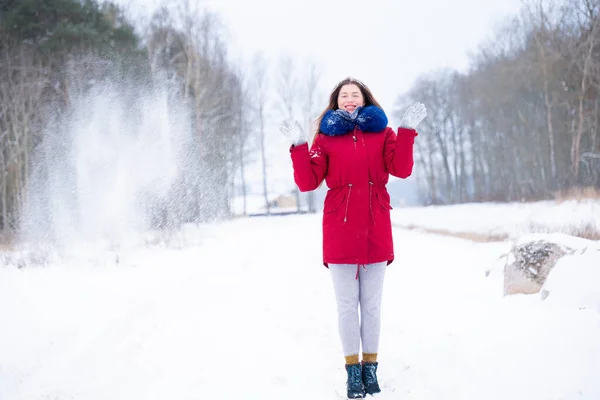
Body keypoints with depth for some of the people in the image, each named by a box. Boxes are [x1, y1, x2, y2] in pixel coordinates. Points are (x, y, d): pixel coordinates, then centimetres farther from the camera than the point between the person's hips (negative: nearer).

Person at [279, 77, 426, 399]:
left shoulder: (381, 133, 9)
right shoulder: (326, 137, 6)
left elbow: (402, 169, -6)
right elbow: (307, 182, -3)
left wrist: (407, 131, -12)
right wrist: (299, 147, -13)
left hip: (376, 231, 1)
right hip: (340, 231, -1)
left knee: (371, 305, 6)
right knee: (347, 305, 2)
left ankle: (370, 368, 16)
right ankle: (353, 371, 10)